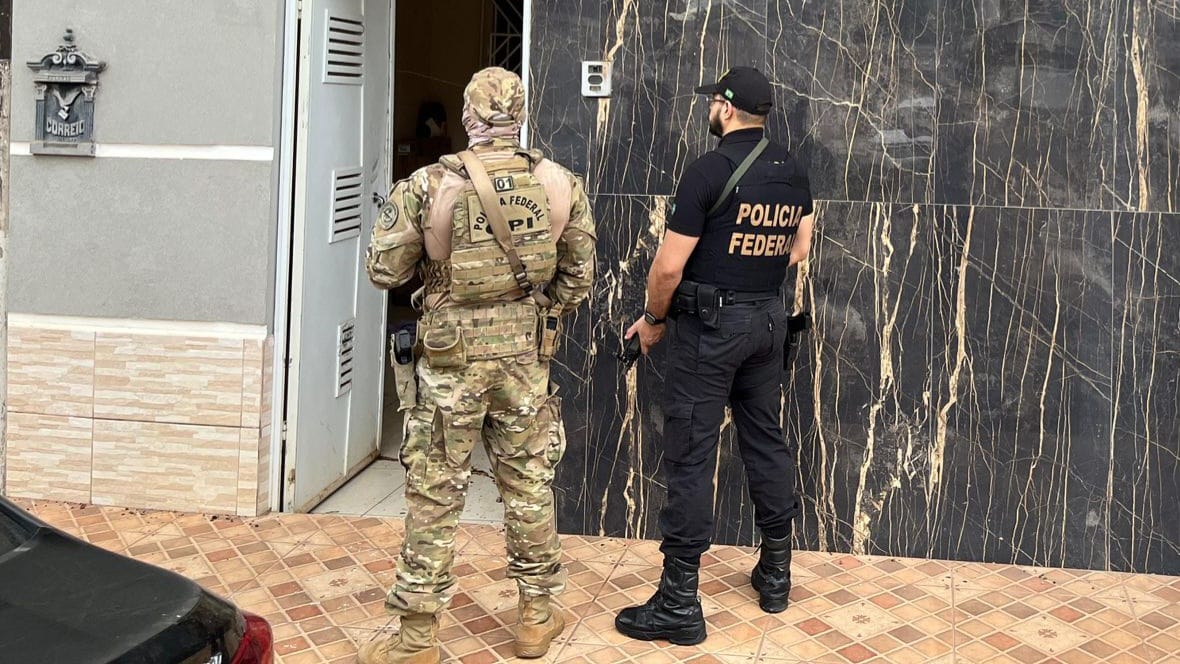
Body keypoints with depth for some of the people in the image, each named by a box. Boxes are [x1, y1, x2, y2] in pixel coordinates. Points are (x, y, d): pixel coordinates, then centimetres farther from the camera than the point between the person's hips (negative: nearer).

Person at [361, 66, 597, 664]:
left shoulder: (428, 185, -12)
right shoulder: (561, 185, -2)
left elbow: (383, 270, -5)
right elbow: (578, 276, 6)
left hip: (450, 357, -3)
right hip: (526, 356, 3)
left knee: (435, 493, 5)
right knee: (528, 484, 15)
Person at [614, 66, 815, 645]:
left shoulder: (710, 169, -15)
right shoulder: (791, 171, 6)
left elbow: (669, 267, -16)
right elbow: (799, 248, 15)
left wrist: (652, 319, -1)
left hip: (709, 322, -7)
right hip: (769, 319, 7)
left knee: (691, 455, -4)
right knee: (766, 442, 16)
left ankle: (679, 603, -1)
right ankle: (776, 574, 27)